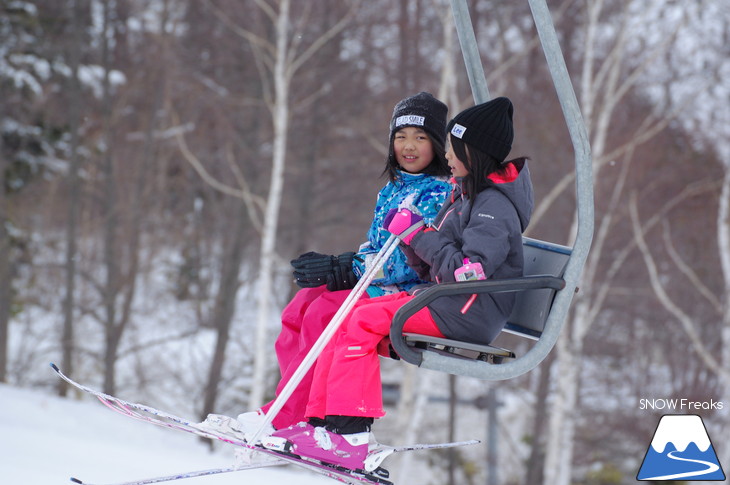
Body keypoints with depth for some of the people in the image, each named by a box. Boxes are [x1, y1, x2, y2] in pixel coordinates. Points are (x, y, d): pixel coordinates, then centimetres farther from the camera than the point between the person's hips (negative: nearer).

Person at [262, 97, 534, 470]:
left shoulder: (495, 206, -14)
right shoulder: (466, 194, 18)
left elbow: (466, 272, -27)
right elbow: (432, 268, 18)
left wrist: (420, 236, -18)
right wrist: (410, 238, -1)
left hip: (469, 313, -10)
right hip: (440, 300, 10)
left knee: (363, 322, -21)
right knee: (345, 316, -1)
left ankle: (350, 434, -23)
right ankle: (321, 422, -6)